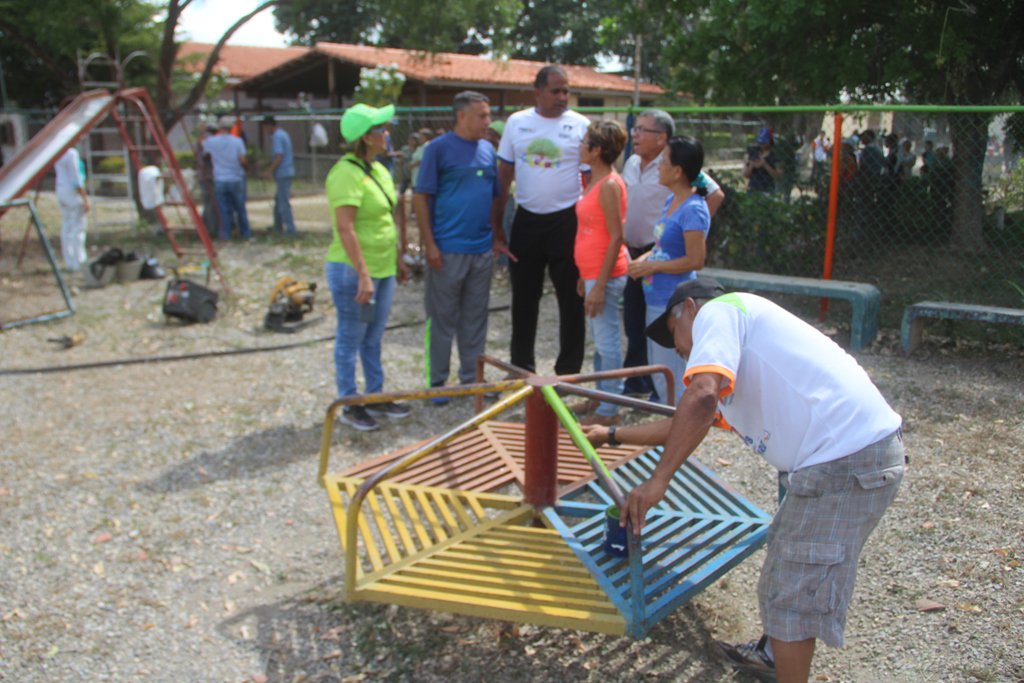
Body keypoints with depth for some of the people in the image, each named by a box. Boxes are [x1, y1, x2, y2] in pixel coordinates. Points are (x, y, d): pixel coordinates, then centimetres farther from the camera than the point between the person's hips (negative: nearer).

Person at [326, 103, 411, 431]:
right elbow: (345, 228, -24)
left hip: (382, 268, 8)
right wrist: (363, 274, -27)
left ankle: (376, 397, 29)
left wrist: (398, 258, 20)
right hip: (353, 271, -8)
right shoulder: (346, 173, -18)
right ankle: (350, 406, 16)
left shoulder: (379, 170, 10)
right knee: (351, 339, 4)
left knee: (373, 338, 17)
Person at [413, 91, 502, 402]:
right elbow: (421, 197, -8)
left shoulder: (488, 149, 11)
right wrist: (429, 244, -13)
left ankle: (472, 377, 25)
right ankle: (436, 381, 15)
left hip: (482, 249, 5)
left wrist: (497, 237, 11)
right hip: (447, 250, -5)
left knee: (475, 317, 13)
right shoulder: (439, 148, -6)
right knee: (442, 317, 4)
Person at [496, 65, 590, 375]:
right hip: (526, 220, 3)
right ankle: (521, 366, 25)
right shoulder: (517, 122, 4)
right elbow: (504, 175, 8)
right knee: (523, 297, 11)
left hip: (566, 221, -3)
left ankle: (568, 370, 16)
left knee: (571, 298, 3)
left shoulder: (581, 125, -4)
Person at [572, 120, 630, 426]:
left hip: (605, 275, -10)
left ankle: (608, 411, 8)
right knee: (598, 338, 18)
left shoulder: (609, 185, -18)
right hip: (593, 271, 10)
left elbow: (616, 237, -20)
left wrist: (599, 285, -22)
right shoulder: (594, 181, 11)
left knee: (607, 340, -1)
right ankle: (600, 397, 32)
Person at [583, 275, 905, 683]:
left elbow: (701, 398, -22)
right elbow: (688, 424, 36)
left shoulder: (717, 309, -4)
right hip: (863, 447, 11)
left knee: (792, 593, 2)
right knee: (787, 561, 28)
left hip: (845, 461, -11)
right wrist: (612, 435, 45)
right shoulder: (737, 358, 25)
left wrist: (656, 482, -18)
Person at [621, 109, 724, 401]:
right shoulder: (632, 163, 8)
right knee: (634, 325, 16)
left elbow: (715, 194, -15)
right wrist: (626, 246, 14)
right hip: (634, 256, 7)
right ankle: (636, 383, 30)